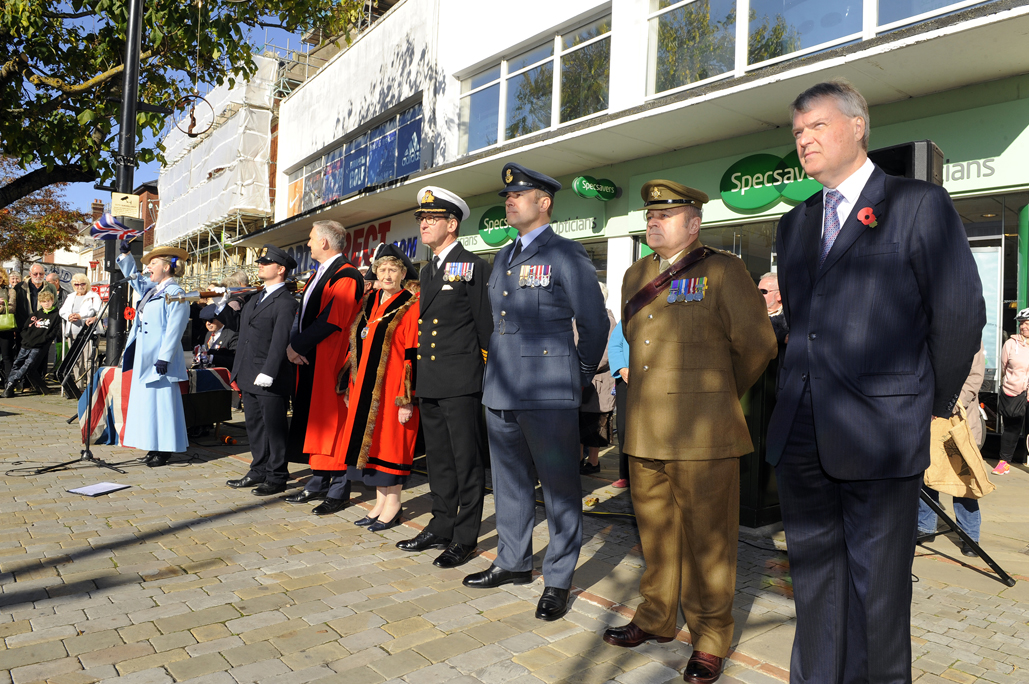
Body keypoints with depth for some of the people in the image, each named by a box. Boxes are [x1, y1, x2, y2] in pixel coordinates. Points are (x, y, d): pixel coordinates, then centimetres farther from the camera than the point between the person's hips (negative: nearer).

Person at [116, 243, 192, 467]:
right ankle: (155, 447, 19)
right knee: (147, 400, 11)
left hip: (159, 359, -9)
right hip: (144, 357, 9)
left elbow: (174, 329, -18)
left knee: (161, 401, -5)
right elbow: (133, 276, 33)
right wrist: (126, 254, 19)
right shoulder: (151, 289, 14)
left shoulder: (175, 293, -12)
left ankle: (164, 451, 2)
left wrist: (164, 357, -22)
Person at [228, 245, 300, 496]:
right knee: (254, 426, 16)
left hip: (271, 380, -9)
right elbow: (244, 336, 20)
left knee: (274, 428, 1)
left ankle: (276, 478, 11)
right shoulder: (255, 299, 17)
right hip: (249, 377, 9)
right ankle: (259, 471, 28)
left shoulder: (286, 302, -12)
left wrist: (267, 373, -24)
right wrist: (237, 372, 17)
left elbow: (280, 341, -19)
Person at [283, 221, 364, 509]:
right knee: (313, 419, 13)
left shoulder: (346, 277, -13)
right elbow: (302, 313, 17)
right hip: (309, 361, 9)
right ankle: (319, 482, 24)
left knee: (332, 421, -5)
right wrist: (293, 344, 0)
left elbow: (331, 321, -21)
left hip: (331, 364, -9)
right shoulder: (317, 276, 18)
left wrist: (299, 346, -13)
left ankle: (339, 490, 4)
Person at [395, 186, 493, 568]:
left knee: (467, 460, 1)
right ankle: (441, 528, 27)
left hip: (461, 382, -8)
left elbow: (485, 327, -8)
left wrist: (487, 377, -10)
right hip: (429, 382, 8)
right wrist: (419, 376, 16)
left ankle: (465, 538, 11)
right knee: (438, 459, 15)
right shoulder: (427, 271, 18)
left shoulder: (474, 267, -6)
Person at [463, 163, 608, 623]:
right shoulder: (503, 257, 16)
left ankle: (558, 580, 15)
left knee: (559, 488, 3)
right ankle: (513, 562, 34)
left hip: (548, 395, -7)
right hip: (501, 390, 8)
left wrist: (580, 376, 2)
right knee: (509, 481, 17)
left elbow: (594, 323, -3)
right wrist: (499, 367, 17)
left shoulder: (566, 255, -5)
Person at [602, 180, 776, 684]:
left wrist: (719, 393, 7)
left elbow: (757, 345, -3)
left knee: (707, 539, 5)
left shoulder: (723, 270, -4)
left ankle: (710, 642, 22)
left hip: (701, 434, -5)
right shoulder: (635, 276, 14)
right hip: (644, 430, 6)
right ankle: (656, 618, 35)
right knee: (654, 531, 17)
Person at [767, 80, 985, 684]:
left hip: (879, 432, -5)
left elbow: (961, 313, -3)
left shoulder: (920, 205, -2)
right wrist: (807, 389, 13)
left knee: (878, 585, 6)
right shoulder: (795, 225, 16)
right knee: (815, 573, 16)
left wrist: (935, 402, 3)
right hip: (800, 433, 6)